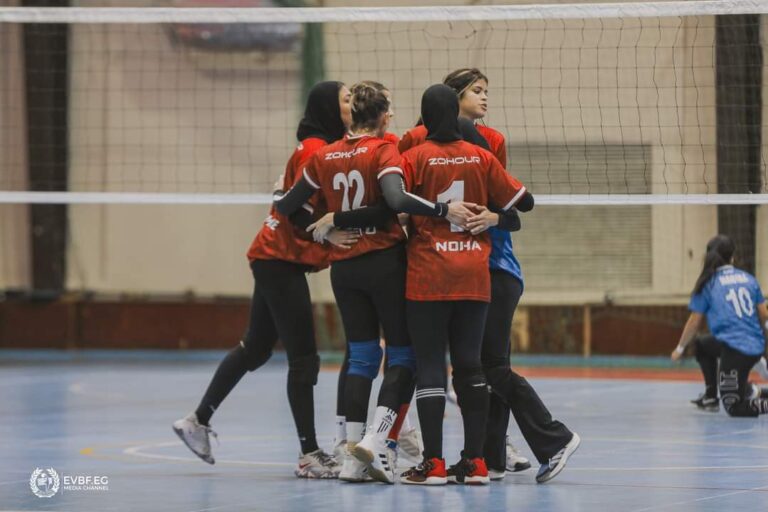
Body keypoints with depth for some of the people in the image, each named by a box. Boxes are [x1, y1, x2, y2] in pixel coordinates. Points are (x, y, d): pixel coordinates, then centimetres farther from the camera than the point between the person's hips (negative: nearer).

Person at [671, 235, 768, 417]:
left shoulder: (707, 284, -1)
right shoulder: (749, 278, 10)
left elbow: (694, 323, 3)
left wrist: (680, 348, 17)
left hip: (734, 350, -6)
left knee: (735, 408, 6)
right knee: (702, 344, 31)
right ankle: (710, 397, 32)